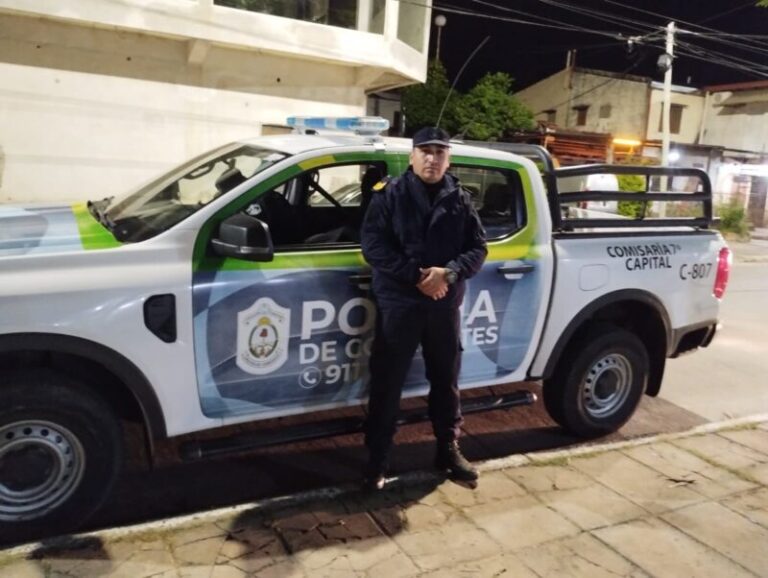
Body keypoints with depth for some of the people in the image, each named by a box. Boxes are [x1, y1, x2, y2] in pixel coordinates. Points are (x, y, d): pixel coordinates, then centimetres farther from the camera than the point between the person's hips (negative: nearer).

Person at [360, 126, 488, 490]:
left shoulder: (460, 199, 7)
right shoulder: (390, 195, -2)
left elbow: (478, 248, 3)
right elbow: (373, 245, -11)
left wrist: (449, 273, -16)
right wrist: (416, 275, -20)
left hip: (445, 306, 3)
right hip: (398, 304, -3)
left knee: (446, 381, 15)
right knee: (387, 384, 3)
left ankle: (448, 450, 32)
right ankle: (376, 459, 16)